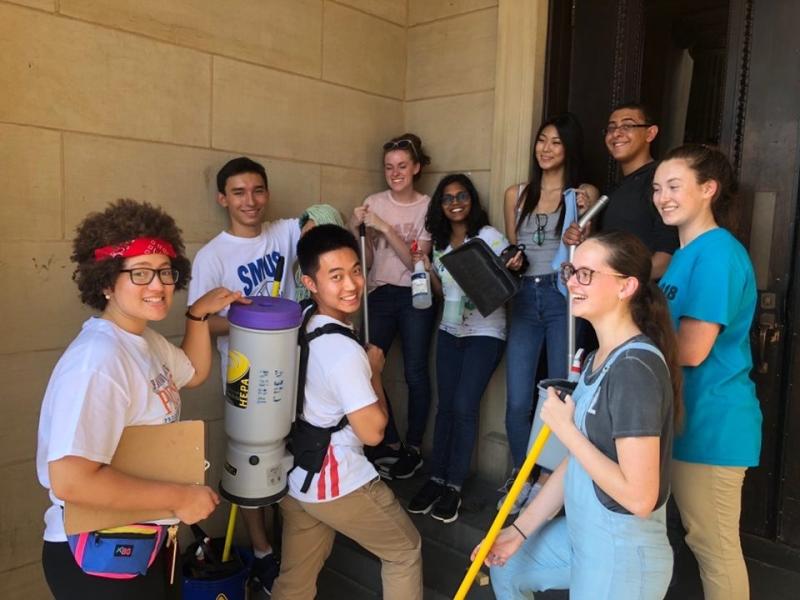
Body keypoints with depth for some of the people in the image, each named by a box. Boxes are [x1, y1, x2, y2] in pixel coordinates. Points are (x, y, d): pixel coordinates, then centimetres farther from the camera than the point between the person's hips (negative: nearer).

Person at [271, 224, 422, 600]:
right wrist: (375, 372, -8)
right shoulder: (345, 350, -27)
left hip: (293, 477, 8)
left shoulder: (302, 330, 0)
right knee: (406, 550, 17)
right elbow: (373, 431, -20)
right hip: (339, 482, -8)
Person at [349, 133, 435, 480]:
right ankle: (391, 444, 12)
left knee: (415, 373, -4)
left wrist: (386, 227, -19)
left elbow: (416, 260, -11)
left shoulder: (427, 207, -1)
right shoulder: (373, 204, 5)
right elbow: (366, 261, 2)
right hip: (379, 295, 2)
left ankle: (413, 448, 17)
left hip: (415, 296, -2)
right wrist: (356, 230, -14)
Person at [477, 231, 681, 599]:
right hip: (581, 533, 9)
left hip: (622, 554, -8)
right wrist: (521, 528, 9)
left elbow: (640, 497, -30)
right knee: (507, 568, 25)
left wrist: (564, 428, -22)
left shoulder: (635, 367, -27)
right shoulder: (598, 359, 3)